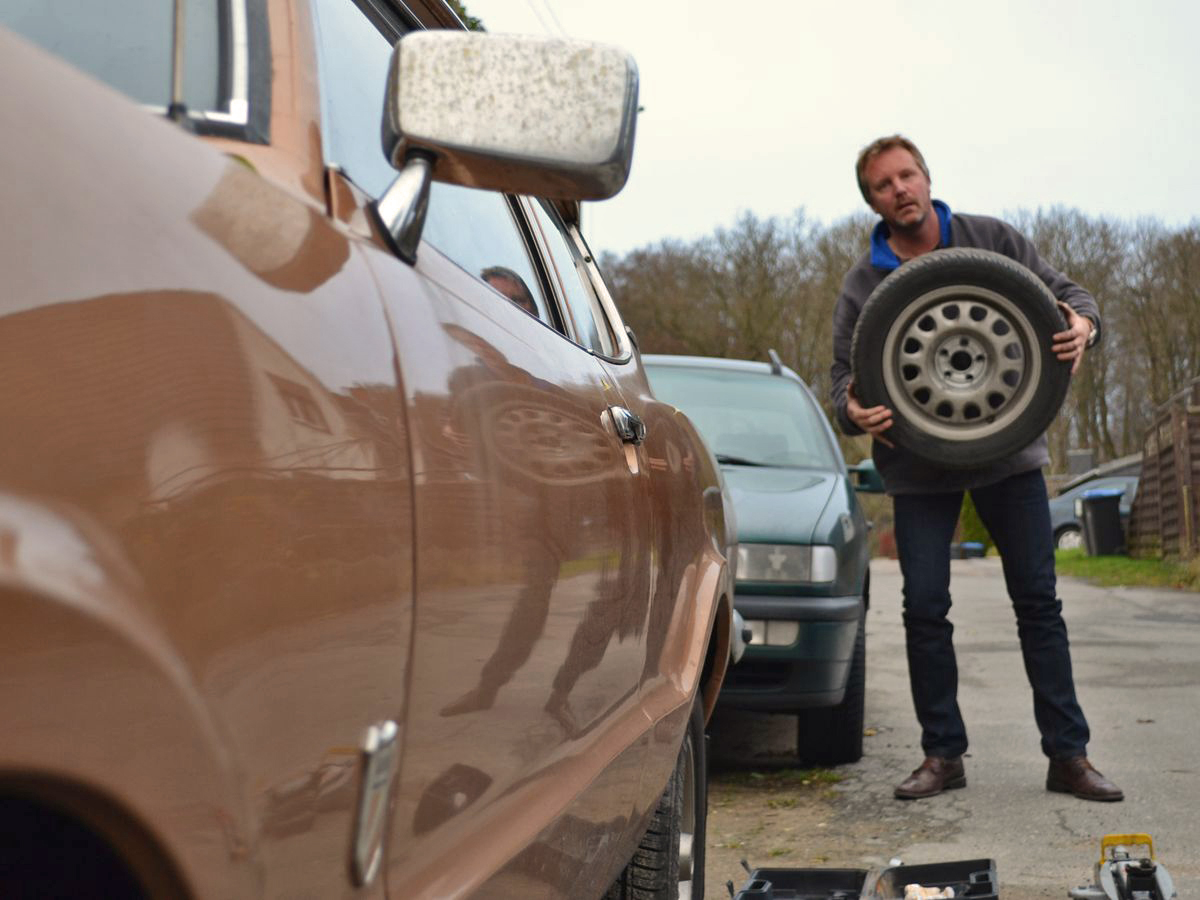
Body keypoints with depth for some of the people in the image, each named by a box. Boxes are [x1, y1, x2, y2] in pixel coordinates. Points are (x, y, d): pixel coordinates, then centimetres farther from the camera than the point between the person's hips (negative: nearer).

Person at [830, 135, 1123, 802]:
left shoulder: (995, 241, 1)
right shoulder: (863, 283, 1)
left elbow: (1066, 292, 5)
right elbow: (846, 372, 2)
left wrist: (1083, 325, -19)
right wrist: (853, 410, -21)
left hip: (1009, 452, 0)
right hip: (918, 465, 0)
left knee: (1039, 601, 3)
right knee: (925, 608, 0)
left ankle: (1069, 754, 11)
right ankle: (943, 754, 14)